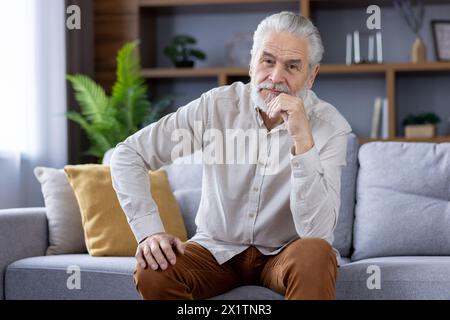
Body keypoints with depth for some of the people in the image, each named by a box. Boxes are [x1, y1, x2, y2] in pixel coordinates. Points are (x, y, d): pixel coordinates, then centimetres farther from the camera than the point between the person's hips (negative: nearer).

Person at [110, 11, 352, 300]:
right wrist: (150, 231, -18)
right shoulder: (218, 105, -11)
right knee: (151, 275, -27)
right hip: (218, 249, 2)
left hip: (285, 252, -2)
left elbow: (317, 231, -27)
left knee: (316, 255, -36)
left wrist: (302, 138, -35)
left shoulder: (332, 127, -16)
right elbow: (128, 154, -6)